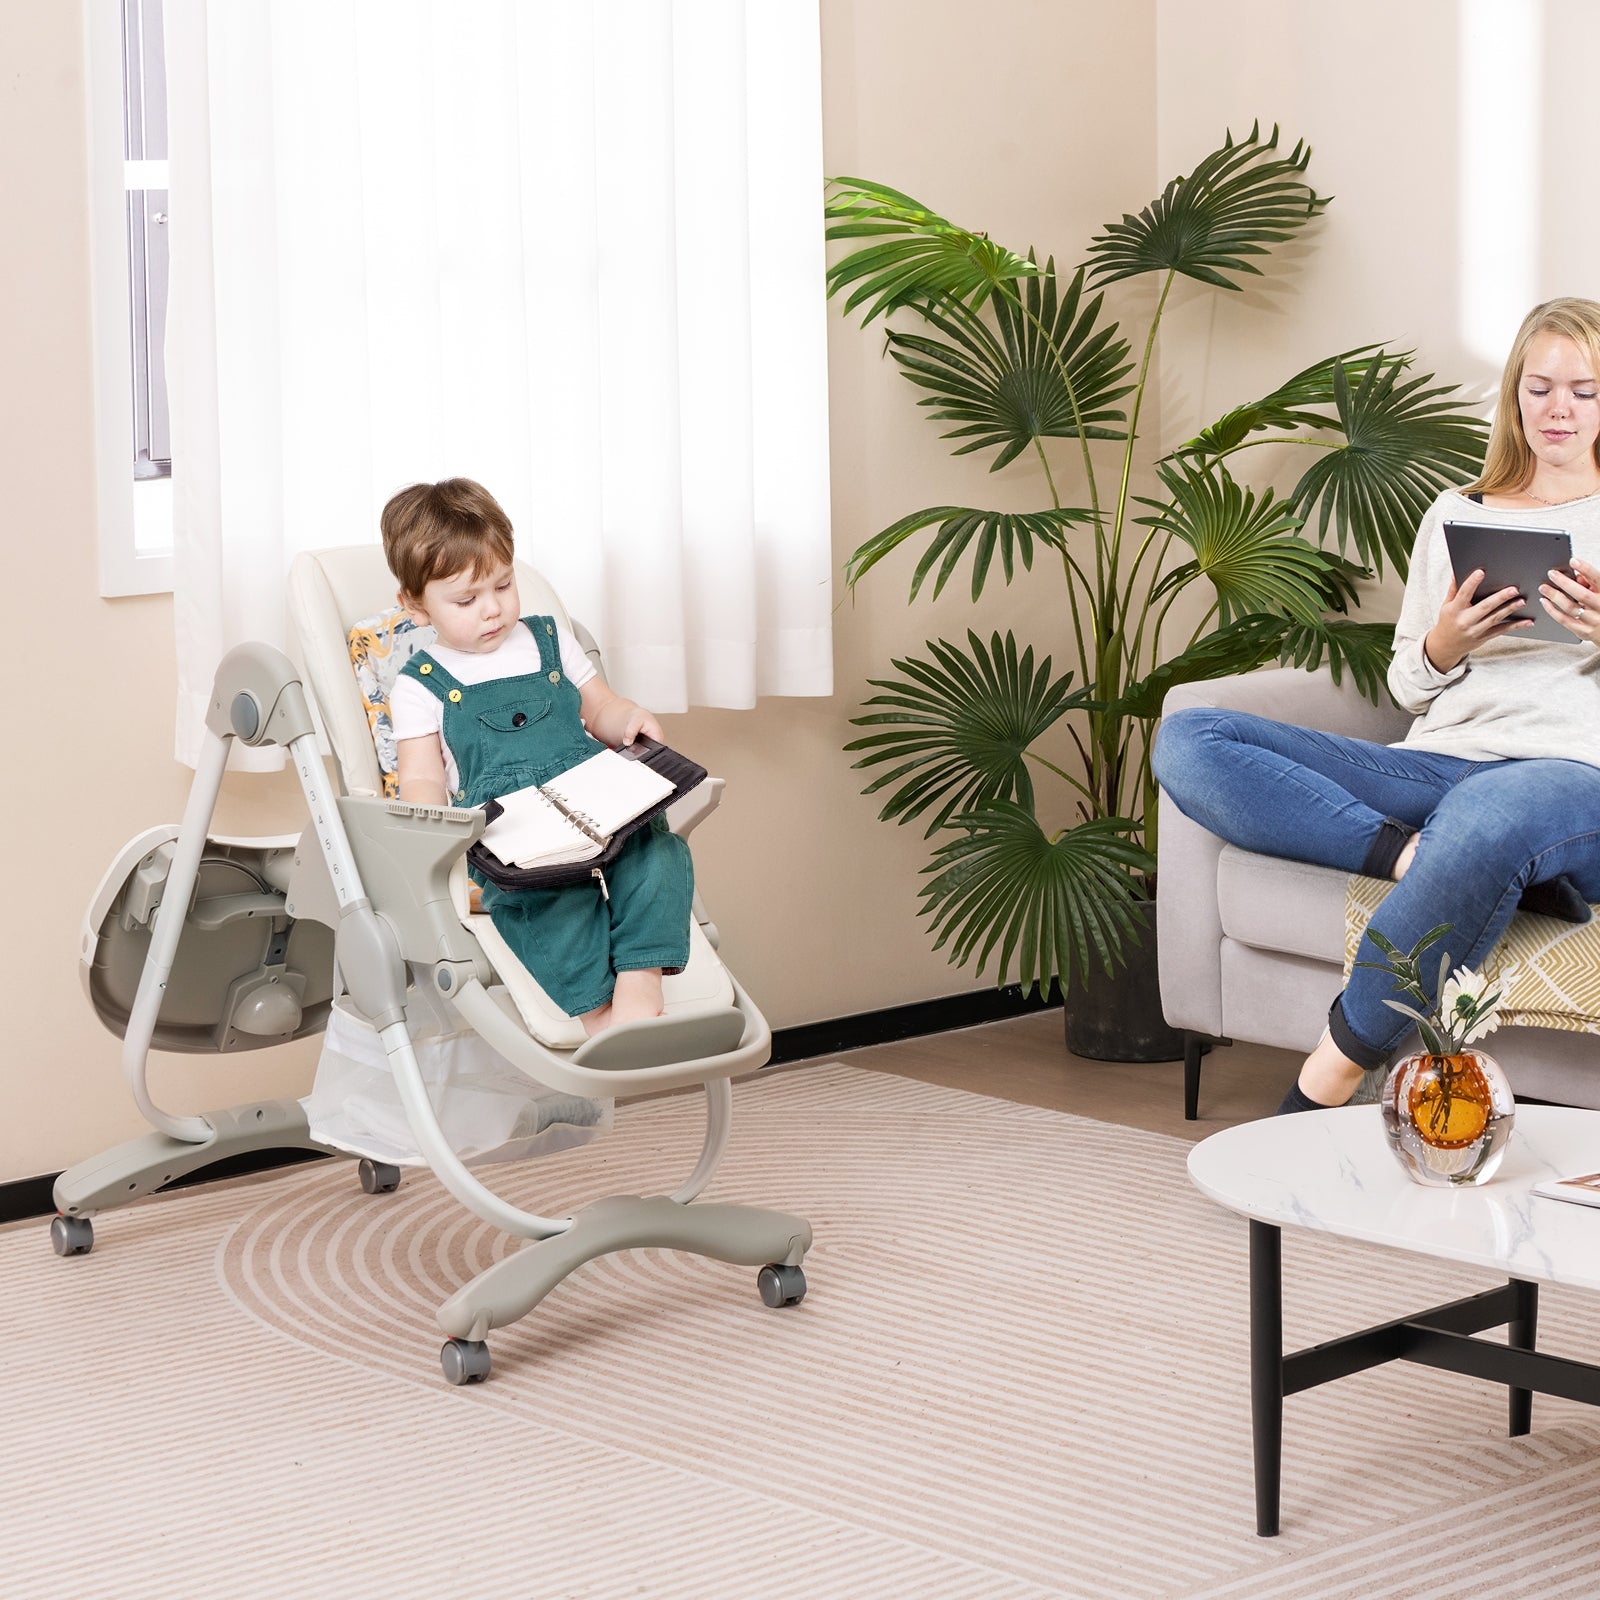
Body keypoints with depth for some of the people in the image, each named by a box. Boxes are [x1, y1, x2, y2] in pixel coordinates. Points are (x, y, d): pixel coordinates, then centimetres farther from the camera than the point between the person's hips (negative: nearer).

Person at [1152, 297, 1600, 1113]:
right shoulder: (1455, 514, 25)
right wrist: (1442, 647, -2)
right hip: (1435, 764, 4)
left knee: (1486, 815, -45)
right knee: (1186, 740, -17)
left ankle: (1321, 1094, -37)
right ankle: (1424, 858, -33)